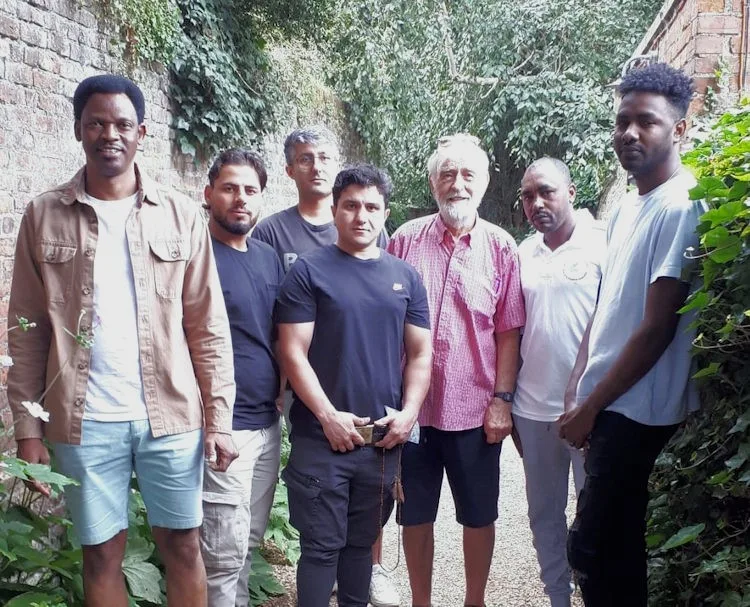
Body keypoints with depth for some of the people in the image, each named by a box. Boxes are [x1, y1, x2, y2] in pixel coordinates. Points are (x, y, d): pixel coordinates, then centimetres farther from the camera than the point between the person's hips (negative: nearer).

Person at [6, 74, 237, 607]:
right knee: (102, 554, 12)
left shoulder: (182, 216, 2)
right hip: (83, 422, 0)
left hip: (172, 416, 0)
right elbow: (29, 333, 3)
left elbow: (208, 327, 1)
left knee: (183, 546, 11)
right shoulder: (44, 215, 2)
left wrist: (219, 417, -4)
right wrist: (28, 428, -1)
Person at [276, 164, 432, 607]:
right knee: (322, 545, 4)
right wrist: (329, 415, -14)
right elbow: (293, 353, -8)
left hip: (384, 438, 4)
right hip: (322, 437, -3)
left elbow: (420, 353, 9)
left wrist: (409, 412, -4)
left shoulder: (405, 276, 9)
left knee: (362, 541, 16)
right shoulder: (310, 271, -3)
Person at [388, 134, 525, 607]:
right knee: (416, 513, 14)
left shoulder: (501, 248, -2)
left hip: (475, 408, 0)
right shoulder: (406, 240, -1)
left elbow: (508, 333, -1)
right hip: (412, 404, 1)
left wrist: (502, 400, -6)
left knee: (479, 515, 14)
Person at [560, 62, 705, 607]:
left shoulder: (681, 209, -14)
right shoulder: (627, 208, 12)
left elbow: (658, 328, -18)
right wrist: (577, 391, 9)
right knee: (617, 546, 16)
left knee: (593, 547, -3)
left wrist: (591, 405, -12)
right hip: (607, 405, 8)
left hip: (637, 411, -8)